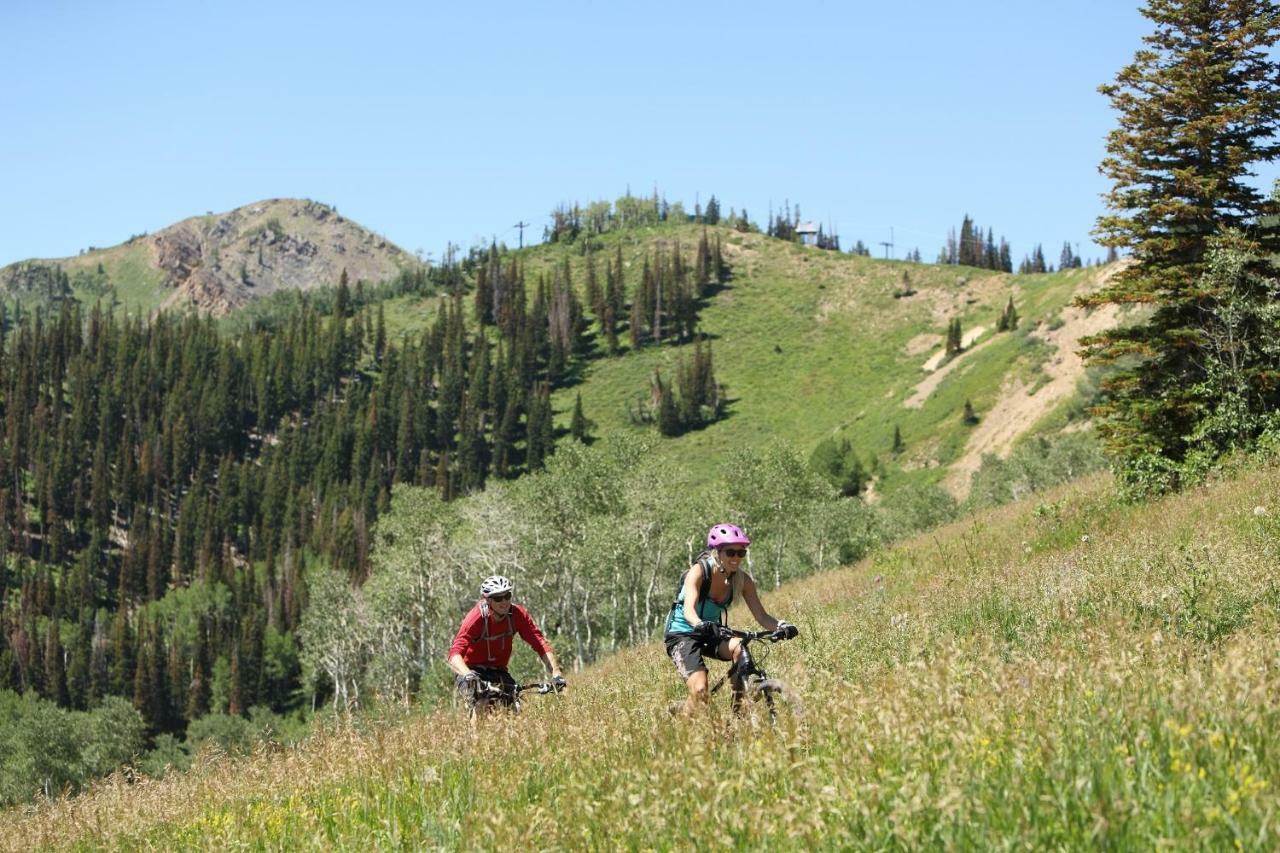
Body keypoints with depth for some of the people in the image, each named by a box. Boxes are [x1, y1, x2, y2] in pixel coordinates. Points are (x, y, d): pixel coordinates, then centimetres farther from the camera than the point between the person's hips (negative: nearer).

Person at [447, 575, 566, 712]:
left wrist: (556, 673, -34)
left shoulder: (517, 614, -16)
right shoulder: (477, 617, -26)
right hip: (473, 670, -4)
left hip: (499, 671, 4)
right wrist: (467, 674, -56)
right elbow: (454, 654, -36)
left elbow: (540, 644, -19)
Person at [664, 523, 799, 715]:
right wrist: (702, 625, -58)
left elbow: (761, 616, -13)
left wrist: (781, 626, -34)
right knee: (700, 691, -25)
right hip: (682, 634, -4)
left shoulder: (743, 579, -9)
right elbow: (688, 610, -37)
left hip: (712, 635, 5)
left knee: (740, 649, -28)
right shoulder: (699, 571, -23)